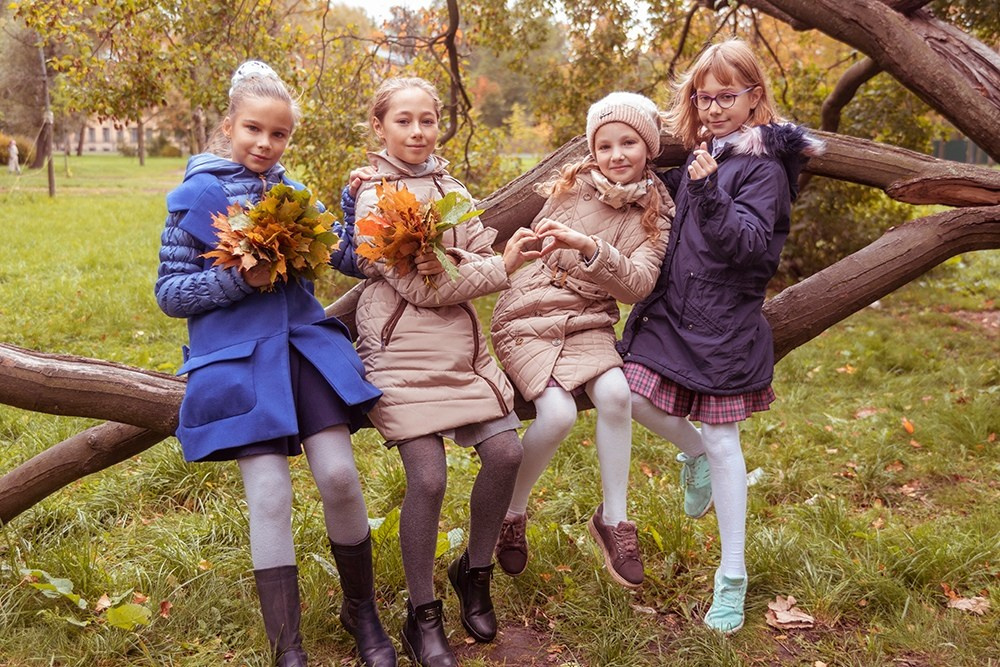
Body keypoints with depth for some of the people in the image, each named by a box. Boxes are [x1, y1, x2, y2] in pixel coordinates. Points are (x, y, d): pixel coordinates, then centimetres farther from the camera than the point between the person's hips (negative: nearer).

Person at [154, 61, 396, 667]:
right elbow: (170, 293, 2)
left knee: (339, 474, -8)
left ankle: (362, 610, 16)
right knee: (270, 494, -7)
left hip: (305, 342, 3)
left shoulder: (290, 190, 13)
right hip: (238, 359, -3)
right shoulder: (197, 194, 1)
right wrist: (239, 279, -14)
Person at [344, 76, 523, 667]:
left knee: (505, 451, -5)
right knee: (428, 478, -12)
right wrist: (501, 268, -8)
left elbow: (490, 263, 1)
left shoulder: (453, 191, 13)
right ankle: (423, 617, 8)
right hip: (403, 351, -5)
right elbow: (422, 289, -13)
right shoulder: (373, 197, -5)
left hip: (462, 345, 6)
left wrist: (449, 270, -21)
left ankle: (475, 572, 21)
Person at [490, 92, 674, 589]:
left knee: (615, 392, -29)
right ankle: (510, 512, 2)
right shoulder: (573, 185, -2)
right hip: (528, 318, -1)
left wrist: (589, 246, -31)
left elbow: (637, 285, -18)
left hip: (589, 323, 2)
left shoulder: (655, 214, -1)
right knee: (557, 412, -25)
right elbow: (540, 243, 15)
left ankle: (613, 519, -9)